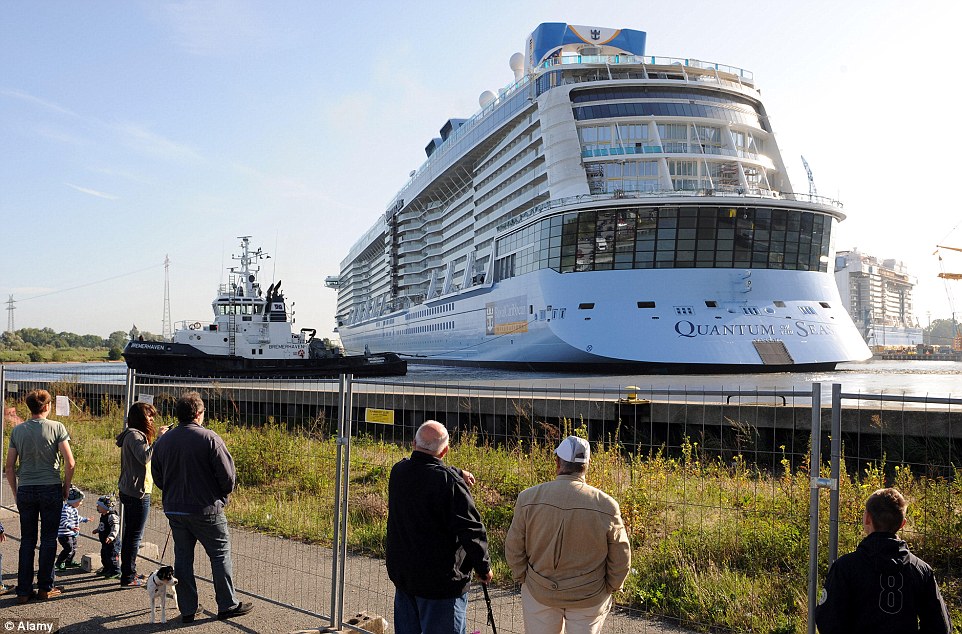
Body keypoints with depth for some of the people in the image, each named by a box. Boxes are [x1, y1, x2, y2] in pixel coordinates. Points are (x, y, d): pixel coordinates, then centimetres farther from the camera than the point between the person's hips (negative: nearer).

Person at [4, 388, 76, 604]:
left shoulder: (17, 430, 3)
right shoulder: (56, 427, -7)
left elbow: (9, 467, 4)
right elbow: (70, 463, -12)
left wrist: (16, 493, 14)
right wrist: (66, 487, 2)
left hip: (25, 490, 3)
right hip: (51, 489, -3)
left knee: (27, 541, 11)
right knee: (48, 540, 7)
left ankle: (24, 590, 14)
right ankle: (45, 588, 14)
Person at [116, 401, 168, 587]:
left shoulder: (131, 434, 14)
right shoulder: (134, 435, -17)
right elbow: (145, 458, -29)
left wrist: (158, 438, 6)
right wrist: (158, 439, -25)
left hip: (128, 490, 11)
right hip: (137, 492, -11)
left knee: (130, 533, 17)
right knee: (134, 535, -3)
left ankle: (129, 573, 27)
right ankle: (128, 577, 2)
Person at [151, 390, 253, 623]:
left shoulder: (163, 441, 4)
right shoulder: (209, 438, -14)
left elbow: (157, 477, 12)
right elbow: (228, 474, -13)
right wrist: (222, 494, 6)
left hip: (174, 510, 5)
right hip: (206, 509, -5)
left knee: (182, 558, 12)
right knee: (220, 555, 6)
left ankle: (187, 609, 17)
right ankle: (228, 605, 12)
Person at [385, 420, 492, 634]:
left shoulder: (398, 471, -1)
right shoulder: (449, 482, -22)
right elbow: (470, 530, -21)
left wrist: (456, 474, 15)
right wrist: (483, 568, -8)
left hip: (402, 574, 7)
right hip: (441, 581, -7)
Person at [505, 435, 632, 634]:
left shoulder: (529, 498, -14)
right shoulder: (606, 505, -16)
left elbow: (514, 549, -5)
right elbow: (621, 559, -6)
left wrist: (522, 578, 12)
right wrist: (610, 587, 11)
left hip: (539, 594, 1)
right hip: (589, 596, -1)